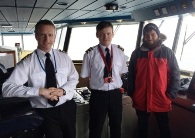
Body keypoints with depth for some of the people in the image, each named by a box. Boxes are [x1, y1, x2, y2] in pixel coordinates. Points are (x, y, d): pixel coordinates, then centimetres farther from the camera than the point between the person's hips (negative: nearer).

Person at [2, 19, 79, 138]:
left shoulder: (64, 57, -2)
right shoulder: (27, 62, -13)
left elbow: (74, 78, 4)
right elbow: (7, 88, -19)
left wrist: (63, 90, -16)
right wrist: (40, 91, -28)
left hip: (67, 107, 4)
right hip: (45, 112, -4)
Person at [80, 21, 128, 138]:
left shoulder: (120, 51, 2)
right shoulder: (90, 53, -8)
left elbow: (122, 72, 9)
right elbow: (86, 76, -1)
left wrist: (117, 85, 0)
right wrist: (97, 85, -5)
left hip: (116, 94, 3)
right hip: (98, 95, -2)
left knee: (116, 126, 22)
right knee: (96, 129, 15)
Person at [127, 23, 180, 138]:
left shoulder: (167, 52, -3)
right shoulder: (137, 53, 1)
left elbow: (175, 74, -1)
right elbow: (131, 74, 5)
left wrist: (171, 94, -7)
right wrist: (131, 93, 2)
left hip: (161, 100, -1)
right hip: (140, 100, 1)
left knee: (164, 127, 17)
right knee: (142, 127, 19)